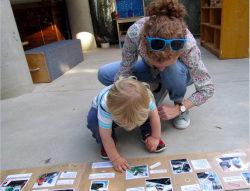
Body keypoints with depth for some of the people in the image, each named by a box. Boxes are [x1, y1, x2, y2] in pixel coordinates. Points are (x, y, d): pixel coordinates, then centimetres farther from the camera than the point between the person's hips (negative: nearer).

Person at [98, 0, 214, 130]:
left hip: (180, 74, -2)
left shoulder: (188, 45, -38)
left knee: (174, 68, -40)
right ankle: (158, 89, 2)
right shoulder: (135, 32, -36)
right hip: (150, 70, 3)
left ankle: (179, 102, -6)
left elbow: (207, 89, -26)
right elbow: (124, 72, -23)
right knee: (104, 74, -13)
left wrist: (178, 109, -32)